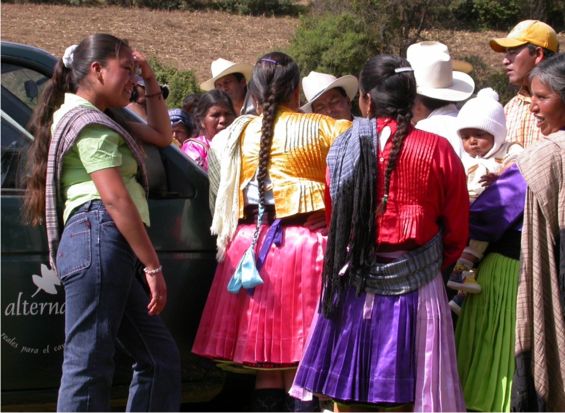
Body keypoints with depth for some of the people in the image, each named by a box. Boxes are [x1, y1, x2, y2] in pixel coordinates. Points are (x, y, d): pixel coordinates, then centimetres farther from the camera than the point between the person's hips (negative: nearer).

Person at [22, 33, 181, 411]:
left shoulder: (101, 121, 26)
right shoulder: (90, 123, -4)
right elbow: (115, 200, -13)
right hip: (99, 239, -11)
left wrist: (152, 82, 26)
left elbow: (162, 136, 37)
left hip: (110, 251, 11)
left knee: (160, 358, 9)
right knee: (89, 365, -13)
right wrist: (153, 266, -15)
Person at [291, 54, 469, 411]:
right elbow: (456, 231, 1)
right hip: (414, 287, -1)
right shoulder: (437, 150, -6)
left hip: (352, 284, 1)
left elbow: (332, 219, 9)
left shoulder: (343, 148, -2)